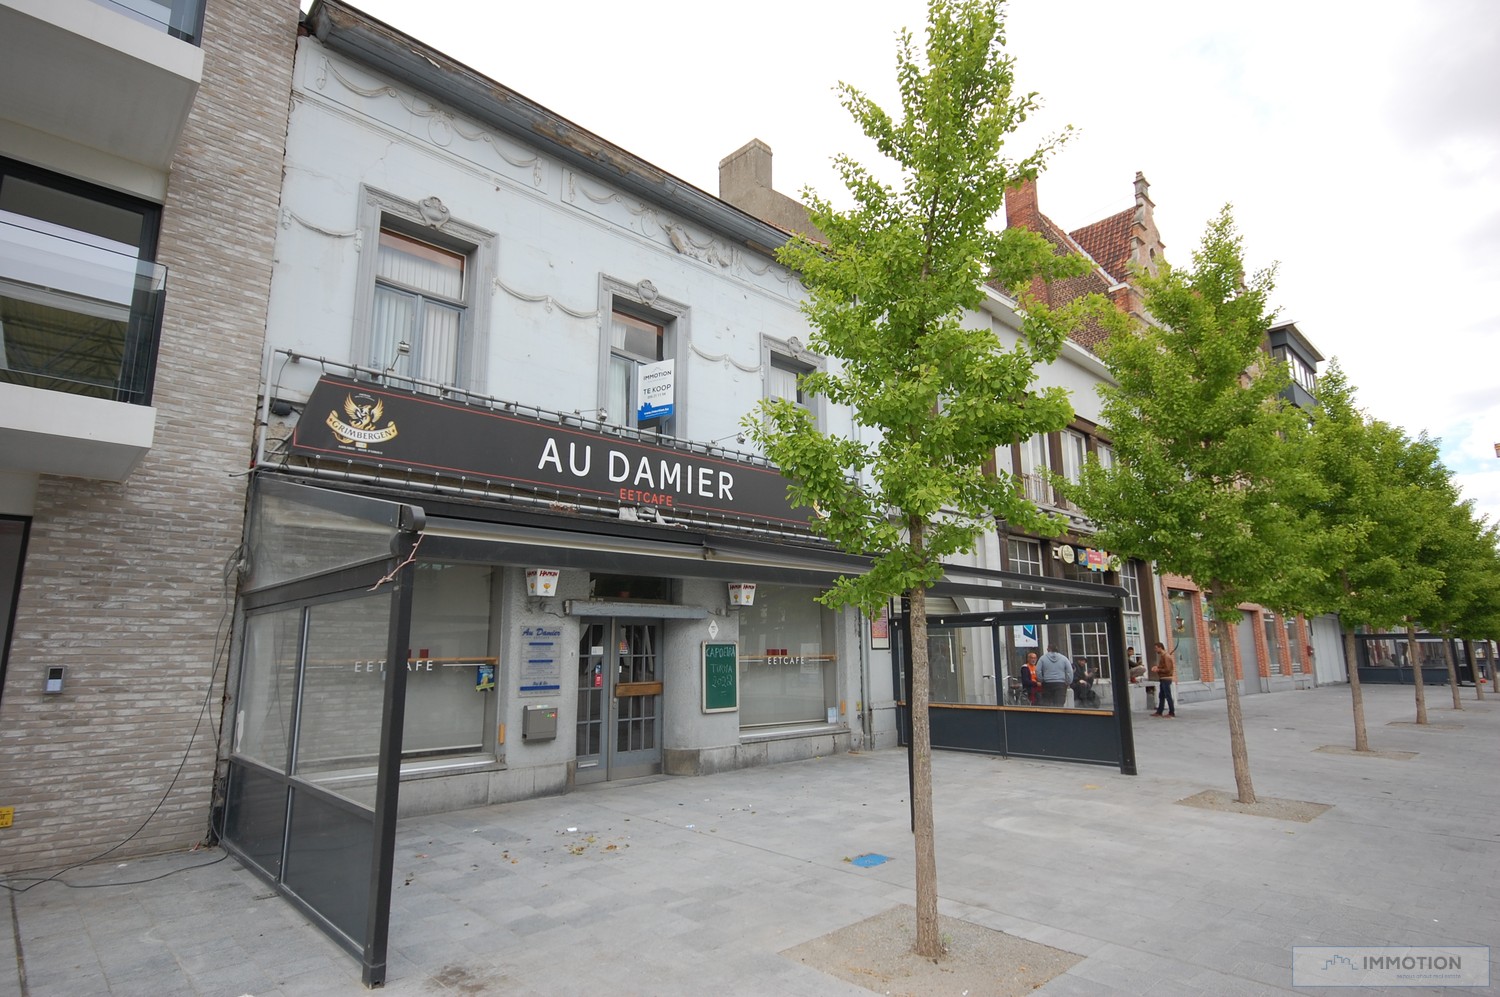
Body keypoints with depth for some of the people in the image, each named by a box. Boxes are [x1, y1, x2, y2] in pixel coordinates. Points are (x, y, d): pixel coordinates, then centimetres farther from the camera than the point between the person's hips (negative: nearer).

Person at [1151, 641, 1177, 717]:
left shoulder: (1166, 656, -16)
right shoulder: (1162, 656, 14)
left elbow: (1167, 669, -20)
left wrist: (1158, 670, -13)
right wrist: (1156, 667, 9)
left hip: (1166, 679, -10)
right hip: (1163, 679, 10)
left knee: (1168, 696, -4)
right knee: (1161, 696, 11)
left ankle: (1172, 712, 2)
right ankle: (1159, 712, 15)